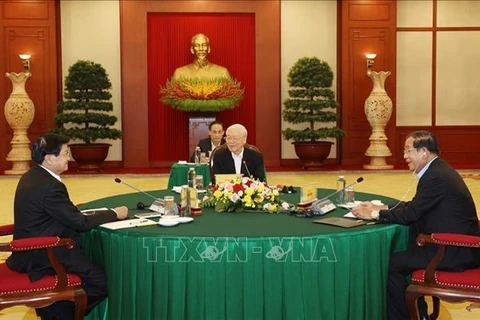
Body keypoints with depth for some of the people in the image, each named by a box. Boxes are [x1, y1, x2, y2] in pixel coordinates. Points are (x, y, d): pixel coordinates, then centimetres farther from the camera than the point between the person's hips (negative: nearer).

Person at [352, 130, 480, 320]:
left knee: (392, 263, -6)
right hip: (457, 245, 10)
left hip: (455, 252, -10)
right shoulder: (438, 170, 10)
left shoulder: (436, 177, -21)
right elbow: (414, 206, 16)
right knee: (400, 257, 14)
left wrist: (373, 214, -9)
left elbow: (410, 214, -20)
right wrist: (381, 208, 7)